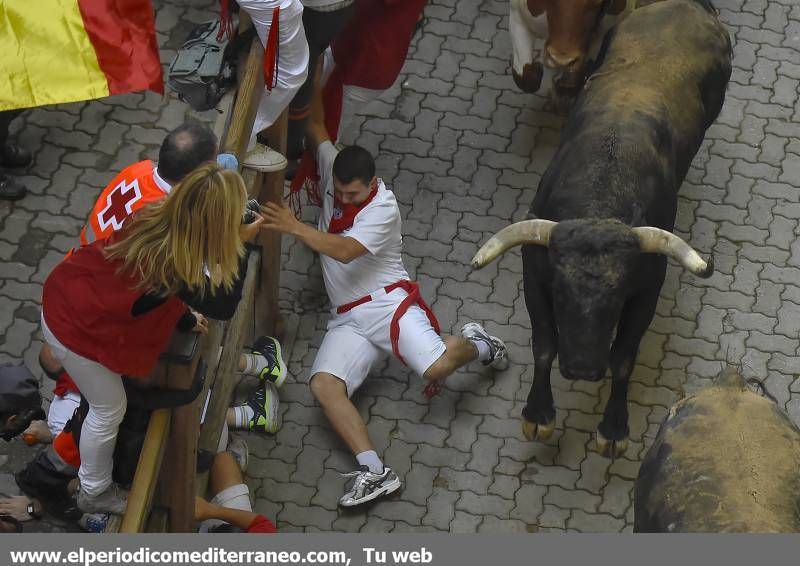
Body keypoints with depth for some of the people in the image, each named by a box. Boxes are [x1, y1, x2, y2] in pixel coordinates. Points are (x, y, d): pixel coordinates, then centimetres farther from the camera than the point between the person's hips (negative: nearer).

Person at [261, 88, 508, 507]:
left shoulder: (383, 209, -15)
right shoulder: (333, 169, 6)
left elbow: (345, 251, -29)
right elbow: (316, 127, 21)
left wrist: (293, 228, -37)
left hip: (388, 301, -6)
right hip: (348, 320, 6)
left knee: (436, 368, -28)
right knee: (323, 384, -22)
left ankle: (474, 344, 13)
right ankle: (374, 472, -31)